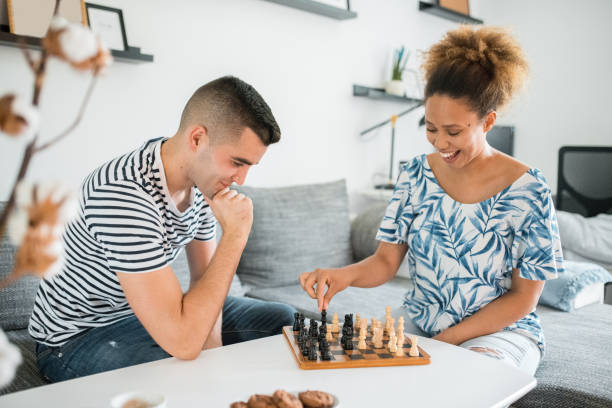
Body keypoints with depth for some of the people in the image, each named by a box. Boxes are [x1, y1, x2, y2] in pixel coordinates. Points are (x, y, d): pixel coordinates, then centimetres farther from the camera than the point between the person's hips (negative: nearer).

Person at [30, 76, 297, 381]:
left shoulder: (203, 175, -8)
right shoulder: (125, 195, -37)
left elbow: (204, 276, 3)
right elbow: (183, 343, -39)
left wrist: (211, 347, -15)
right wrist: (235, 235, -34)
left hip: (151, 309, 8)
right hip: (78, 336, -7)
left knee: (281, 319, 6)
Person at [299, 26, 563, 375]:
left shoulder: (527, 191, -14)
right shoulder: (416, 175, -3)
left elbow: (523, 297, -9)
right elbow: (386, 261, -2)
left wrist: (446, 340, -16)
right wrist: (345, 275, -24)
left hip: (501, 330, -3)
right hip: (417, 323, 4)